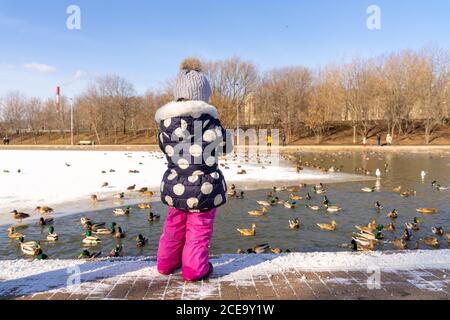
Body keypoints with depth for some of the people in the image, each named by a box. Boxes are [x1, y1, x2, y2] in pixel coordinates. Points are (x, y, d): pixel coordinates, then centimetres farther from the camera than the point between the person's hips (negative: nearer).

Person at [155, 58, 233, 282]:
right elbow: (224, 147, -4)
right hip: (203, 185, -5)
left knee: (174, 225, 24)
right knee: (199, 229, 11)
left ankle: (167, 263, 37)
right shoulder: (207, 117, -16)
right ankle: (195, 269, 21)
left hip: (174, 184, 5)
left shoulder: (166, 119, -4)